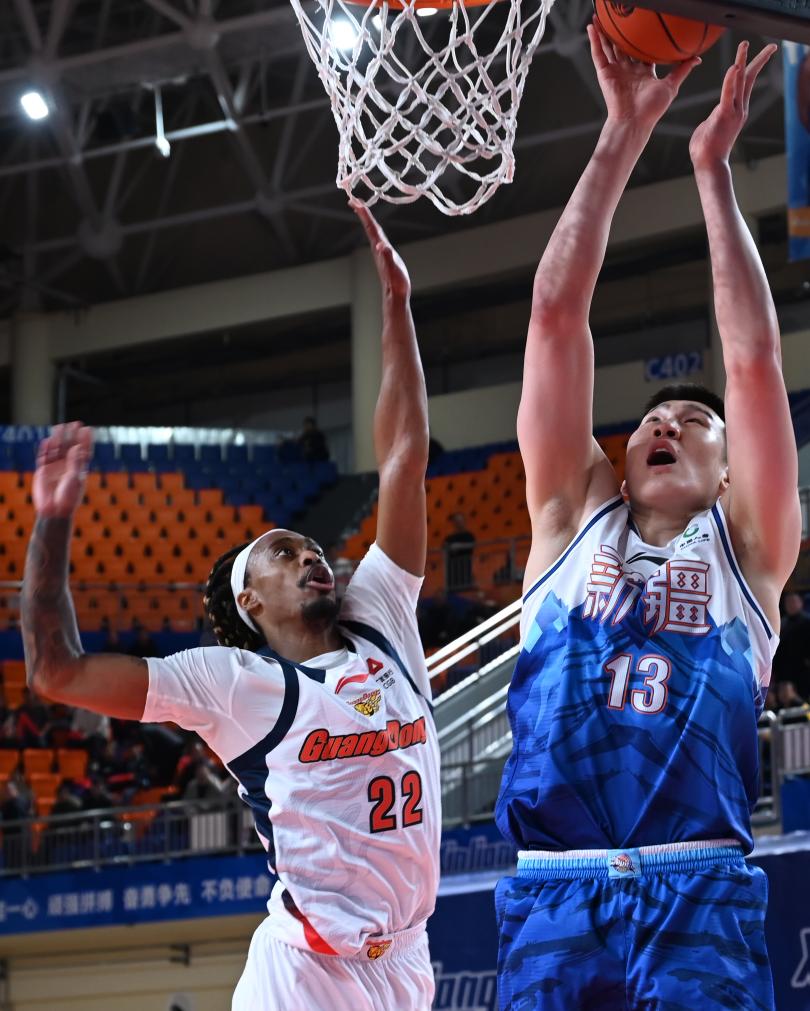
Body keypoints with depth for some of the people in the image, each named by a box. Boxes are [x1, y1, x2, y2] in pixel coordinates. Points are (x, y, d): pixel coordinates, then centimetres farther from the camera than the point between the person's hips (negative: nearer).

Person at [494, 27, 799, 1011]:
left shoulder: (744, 547, 16)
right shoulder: (573, 516, 20)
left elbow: (754, 361, 5)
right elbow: (556, 315, 14)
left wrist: (712, 169, 8)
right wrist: (623, 136, 12)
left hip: (699, 892, -1)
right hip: (554, 892, 2)